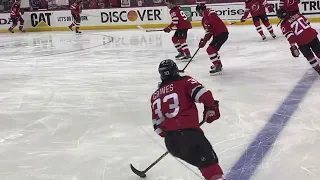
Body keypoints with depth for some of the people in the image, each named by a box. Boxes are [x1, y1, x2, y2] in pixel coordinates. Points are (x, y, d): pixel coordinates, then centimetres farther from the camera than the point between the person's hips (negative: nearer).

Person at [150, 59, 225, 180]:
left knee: (202, 161, 21)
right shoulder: (185, 82, 6)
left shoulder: (155, 96, 19)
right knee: (209, 160, 0)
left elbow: (157, 124, 18)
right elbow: (203, 94, -10)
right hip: (189, 132, -5)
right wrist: (211, 108, 6)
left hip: (170, 142, 5)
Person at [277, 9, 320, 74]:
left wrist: (293, 46, -11)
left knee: (309, 56, 15)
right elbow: (307, 23, 18)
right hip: (312, 35, 5)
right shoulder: (298, 15, 12)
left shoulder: (284, 25, -2)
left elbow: (290, 36, -11)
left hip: (302, 41, -5)